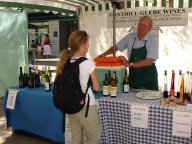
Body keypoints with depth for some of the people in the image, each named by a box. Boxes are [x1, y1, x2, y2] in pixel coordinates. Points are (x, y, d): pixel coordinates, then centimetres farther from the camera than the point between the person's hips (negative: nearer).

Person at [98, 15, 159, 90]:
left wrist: (130, 64, -25)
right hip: (133, 76, 3)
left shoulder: (153, 40, -11)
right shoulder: (130, 37, 1)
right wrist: (104, 54, -1)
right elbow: (116, 47, 13)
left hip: (148, 78, -3)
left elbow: (149, 61, -19)